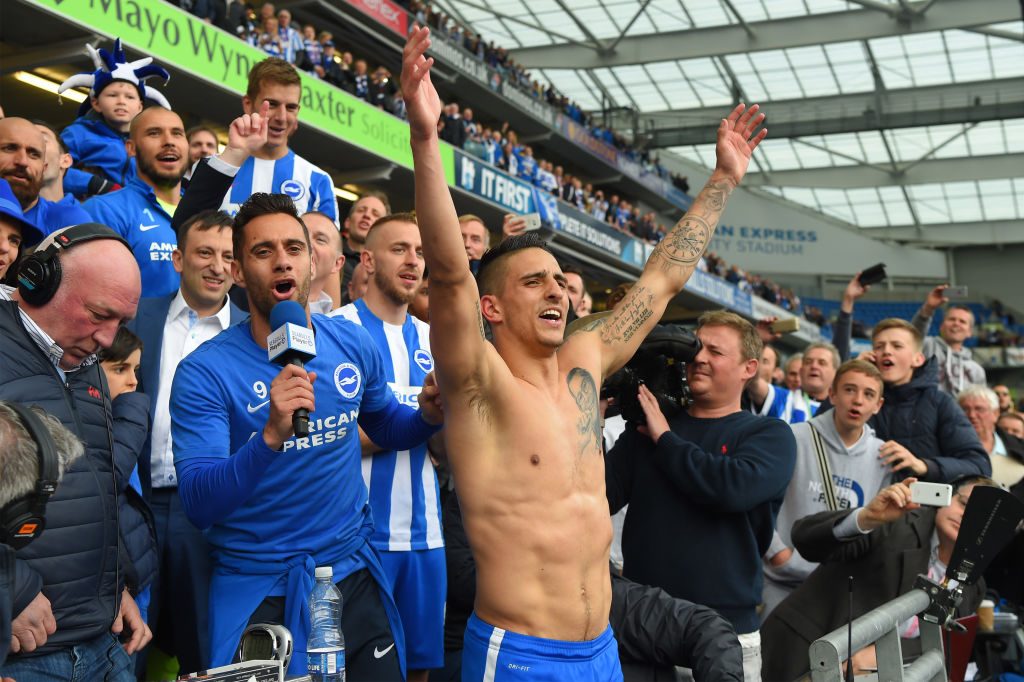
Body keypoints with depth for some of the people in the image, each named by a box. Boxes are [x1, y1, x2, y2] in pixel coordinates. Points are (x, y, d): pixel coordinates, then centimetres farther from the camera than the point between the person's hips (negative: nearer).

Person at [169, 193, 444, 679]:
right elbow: (198, 506, -23)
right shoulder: (205, 372, -14)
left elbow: (387, 429, 16)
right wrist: (271, 436, -38)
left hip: (353, 572, 4)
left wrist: (428, 413, -6)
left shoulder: (352, 343, -2)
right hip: (257, 589, -3)